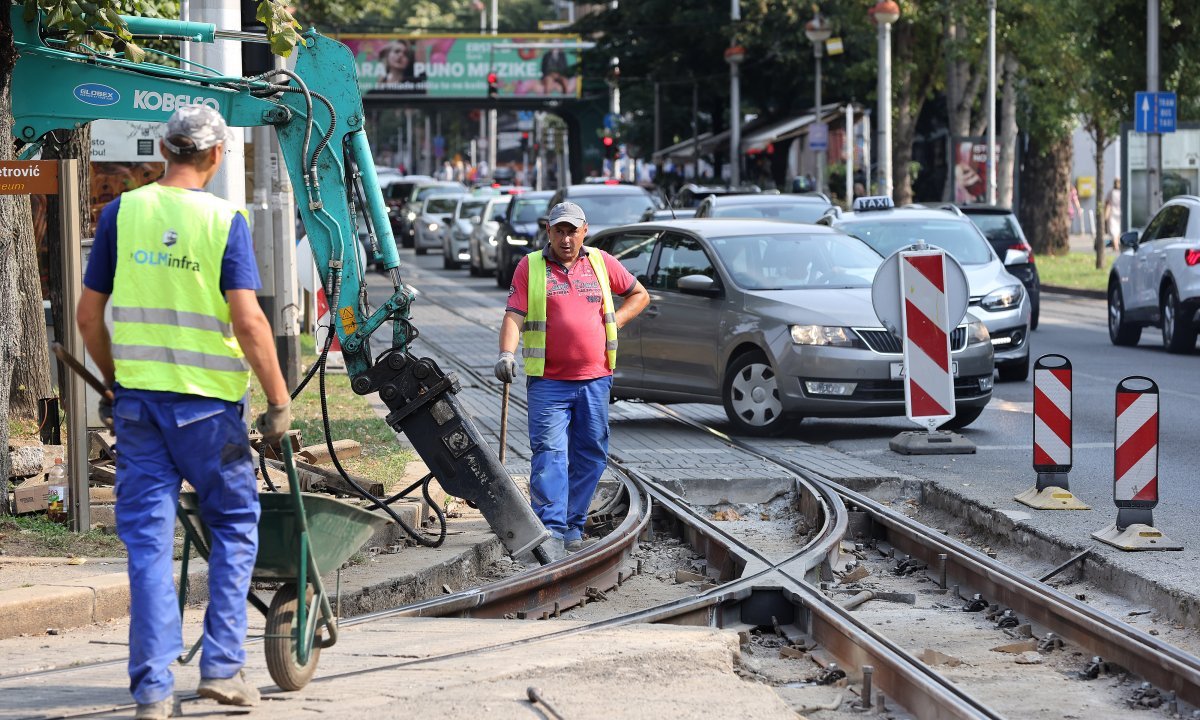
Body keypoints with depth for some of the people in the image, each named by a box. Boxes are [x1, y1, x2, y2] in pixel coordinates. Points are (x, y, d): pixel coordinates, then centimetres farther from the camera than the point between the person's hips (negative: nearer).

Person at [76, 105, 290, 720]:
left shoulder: (121, 214, 1)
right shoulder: (224, 221, -8)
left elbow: (89, 315, 5)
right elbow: (247, 321, -15)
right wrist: (278, 400, -7)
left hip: (136, 396, 3)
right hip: (206, 401, -3)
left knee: (148, 537, 6)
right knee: (233, 527, 15)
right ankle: (222, 667, 10)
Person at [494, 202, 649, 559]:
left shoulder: (601, 263, 11)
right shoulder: (530, 266, 4)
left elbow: (640, 295, 22)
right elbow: (513, 315, -5)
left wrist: (613, 321, 5)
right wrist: (507, 353, -22)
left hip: (595, 379, 3)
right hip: (548, 381, -3)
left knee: (590, 455, 5)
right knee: (549, 453, -12)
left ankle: (573, 526, 16)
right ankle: (551, 532, -19)